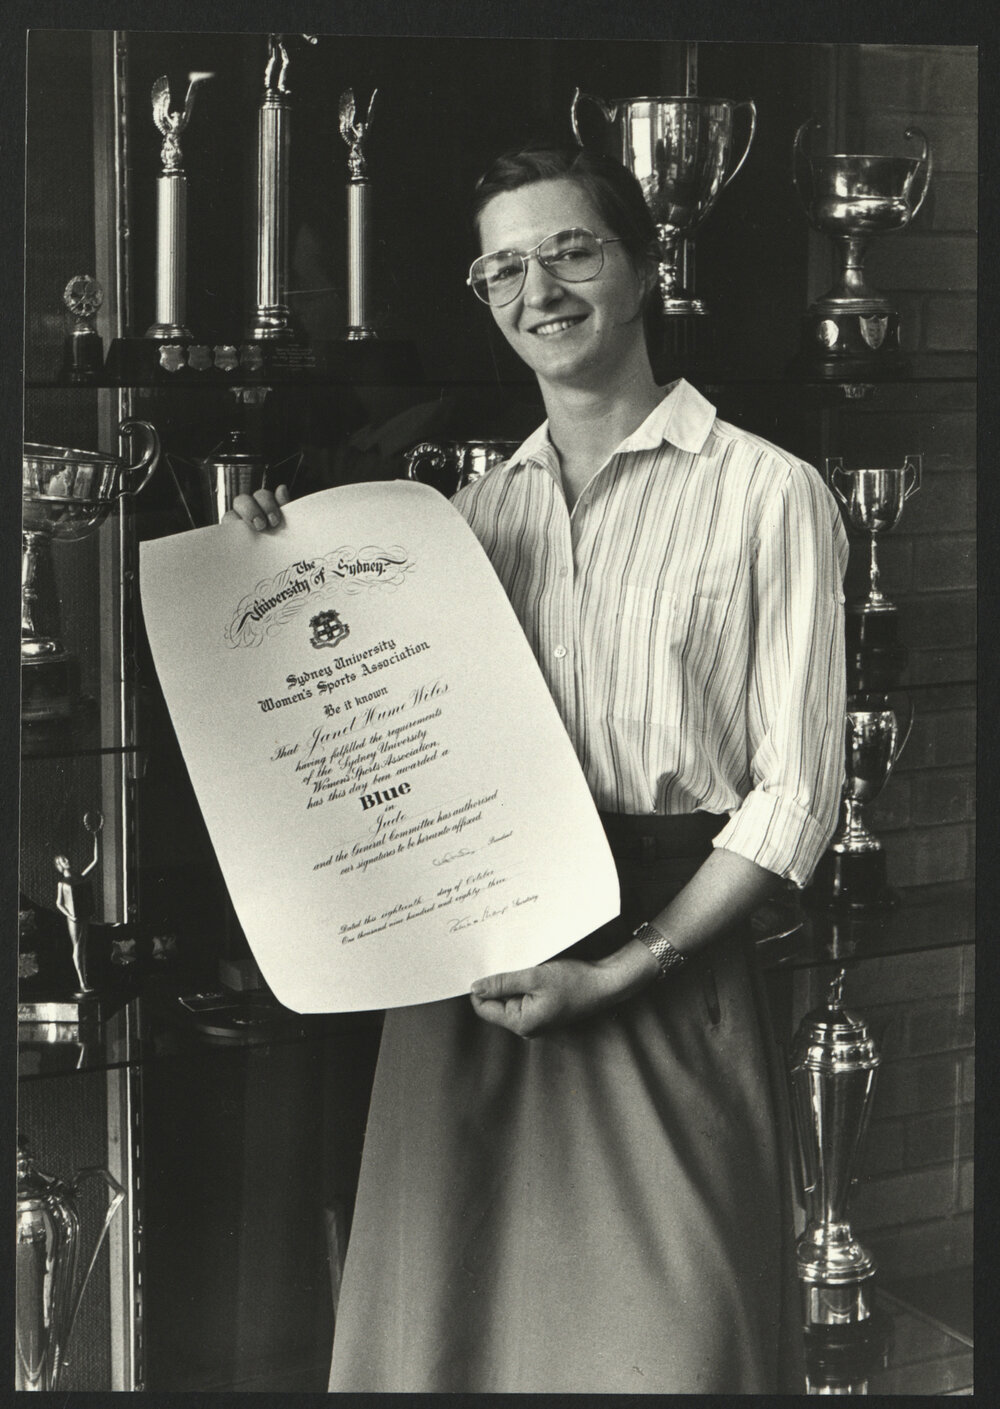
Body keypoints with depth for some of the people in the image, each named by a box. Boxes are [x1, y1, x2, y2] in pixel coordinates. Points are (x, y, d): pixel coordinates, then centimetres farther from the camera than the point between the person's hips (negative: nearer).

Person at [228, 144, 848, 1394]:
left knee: (666, 1340, 3)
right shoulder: (477, 511, 11)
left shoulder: (766, 495, -4)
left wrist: (621, 970, -15)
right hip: (465, 973, 5)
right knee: (445, 1330, 10)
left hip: (666, 972, -4)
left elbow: (793, 793, -8)